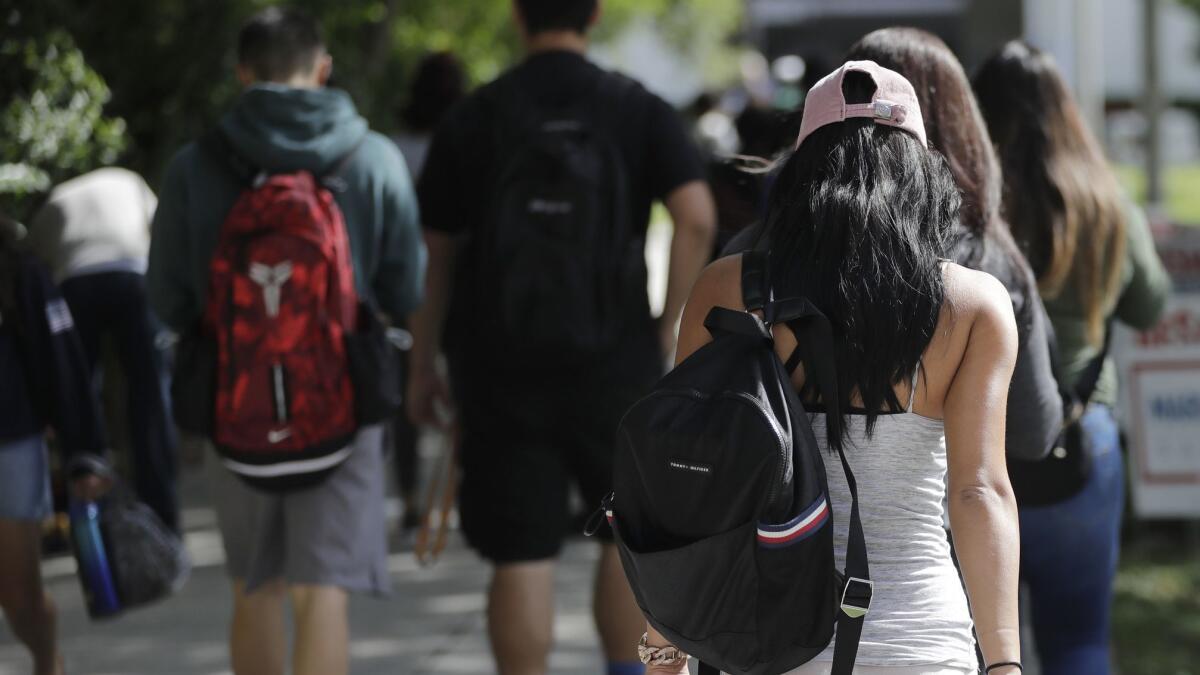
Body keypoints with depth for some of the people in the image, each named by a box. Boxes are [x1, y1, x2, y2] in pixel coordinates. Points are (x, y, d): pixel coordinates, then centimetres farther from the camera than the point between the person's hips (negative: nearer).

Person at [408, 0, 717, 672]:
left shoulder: (473, 118, 2)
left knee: (521, 558, 2)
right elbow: (698, 218, -13)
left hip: (500, 367, 0)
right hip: (612, 360, 0)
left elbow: (438, 256, 4)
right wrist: (670, 326, -3)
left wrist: (423, 367, 12)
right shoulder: (640, 110, 0)